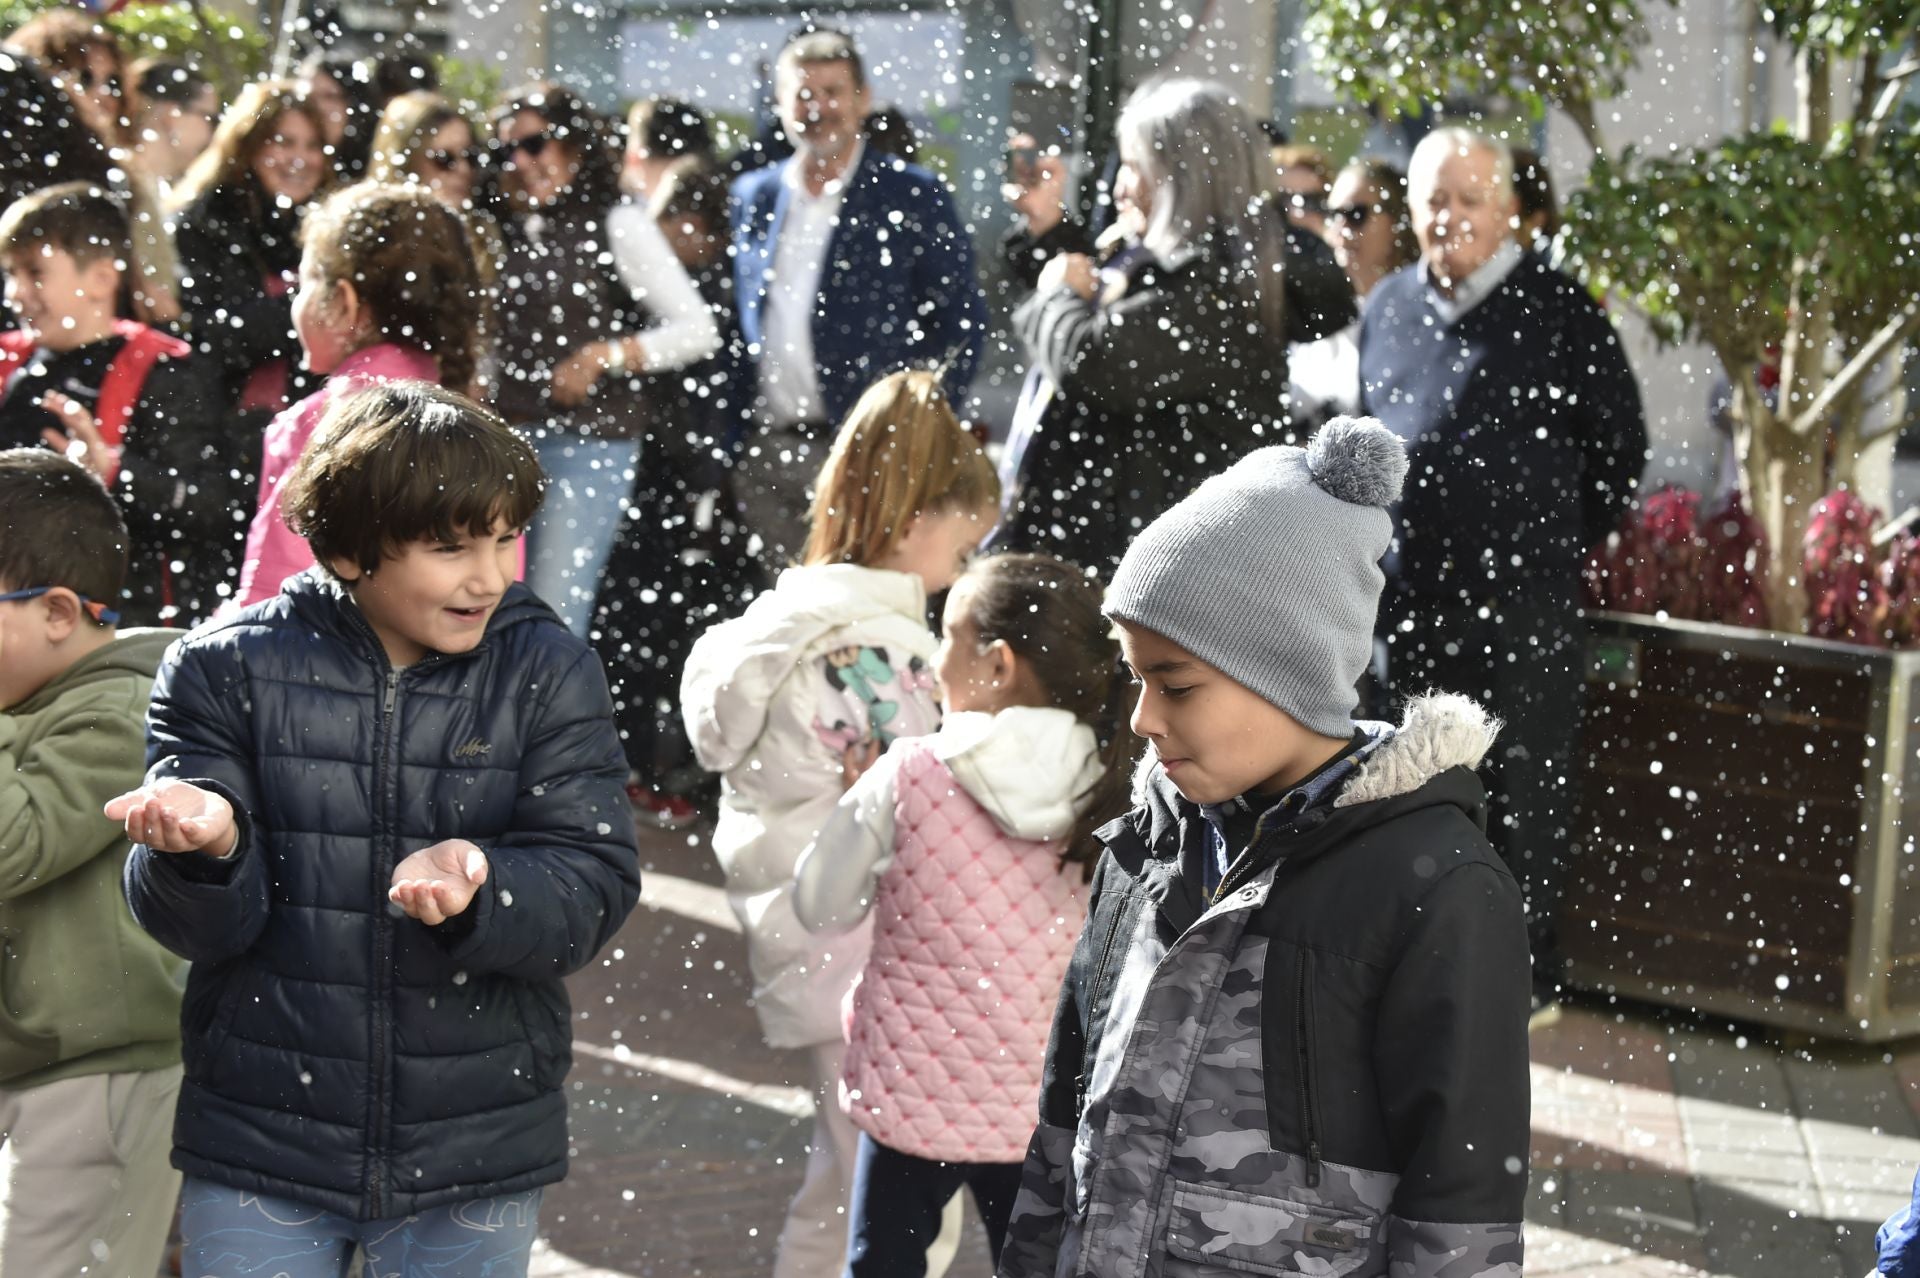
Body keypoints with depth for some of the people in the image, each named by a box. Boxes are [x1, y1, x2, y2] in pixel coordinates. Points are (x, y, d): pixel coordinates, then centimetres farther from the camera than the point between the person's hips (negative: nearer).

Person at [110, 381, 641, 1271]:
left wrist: (478, 886, -28)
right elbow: (202, 926, -5)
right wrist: (203, 845, -28)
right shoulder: (225, 670, -3)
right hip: (258, 1142, 0)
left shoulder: (547, 674, -1)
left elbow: (595, 889, -7)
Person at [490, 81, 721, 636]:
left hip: (588, 443, -5)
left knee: (554, 618, -9)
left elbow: (698, 330, -4)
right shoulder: (504, 233, 13)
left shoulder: (617, 225, 0)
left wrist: (606, 357, -13)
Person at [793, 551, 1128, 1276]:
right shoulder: (1104, 795, -8)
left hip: (915, 1100, -2)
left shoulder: (910, 776, -14)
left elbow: (821, 908, -1)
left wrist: (862, 800, 13)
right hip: (1039, 1111, 2)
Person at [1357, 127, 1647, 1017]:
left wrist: (1558, 550, 3)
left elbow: (1619, 448, 0)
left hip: (1521, 609, -5)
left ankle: (1527, 972, 10)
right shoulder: (1388, 309, 9)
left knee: (1520, 793, 0)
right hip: (1407, 601, 5)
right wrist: (1373, 552, 14)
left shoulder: (1558, 311, -6)